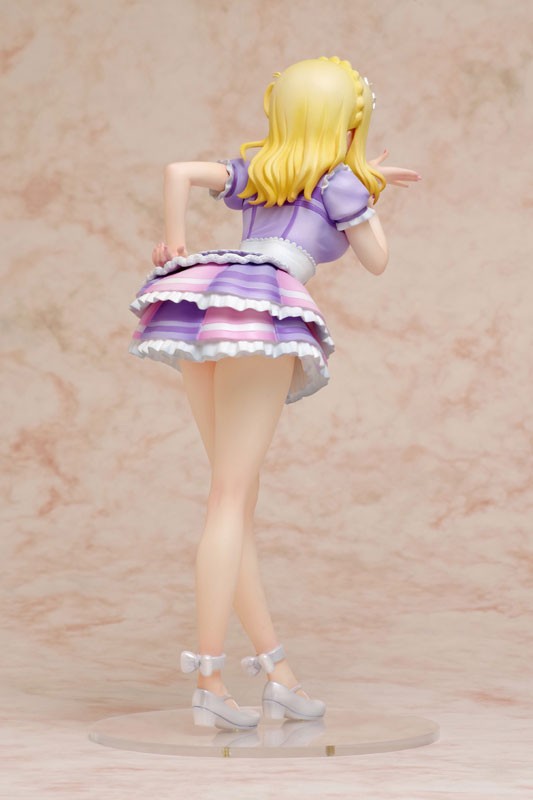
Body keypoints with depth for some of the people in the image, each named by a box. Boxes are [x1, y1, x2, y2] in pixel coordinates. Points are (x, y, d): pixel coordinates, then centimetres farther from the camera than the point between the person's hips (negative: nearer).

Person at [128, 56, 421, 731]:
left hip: (196, 310, 7)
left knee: (238, 495, 8)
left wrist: (174, 244, 20)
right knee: (231, 498, -11)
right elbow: (377, 261, 19)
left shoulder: (256, 170, 26)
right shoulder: (340, 179, 11)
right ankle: (208, 682, -14)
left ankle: (277, 673, 10)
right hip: (261, 309, -6)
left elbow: (178, 170, 16)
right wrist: (371, 191, 31)